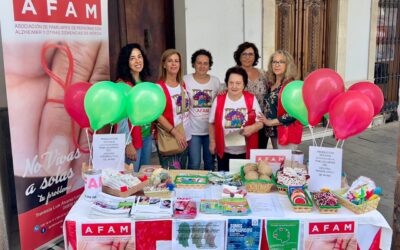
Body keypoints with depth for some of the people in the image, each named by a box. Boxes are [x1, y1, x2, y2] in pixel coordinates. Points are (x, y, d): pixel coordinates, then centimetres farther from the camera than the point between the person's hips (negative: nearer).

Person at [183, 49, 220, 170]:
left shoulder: (215, 81, 4)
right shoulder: (186, 80, -4)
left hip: (211, 129, 3)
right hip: (192, 129, -2)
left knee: (210, 162, 13)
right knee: (194, 164, 0)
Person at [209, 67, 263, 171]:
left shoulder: (252, 100, -4)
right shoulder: (218, 100, -3)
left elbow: (260, 122, -1)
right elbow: (212, 123, 5)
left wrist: (252, 128, -20)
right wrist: (212, 141, 1)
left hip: (246, 151, 0)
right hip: (224, 151, 1)